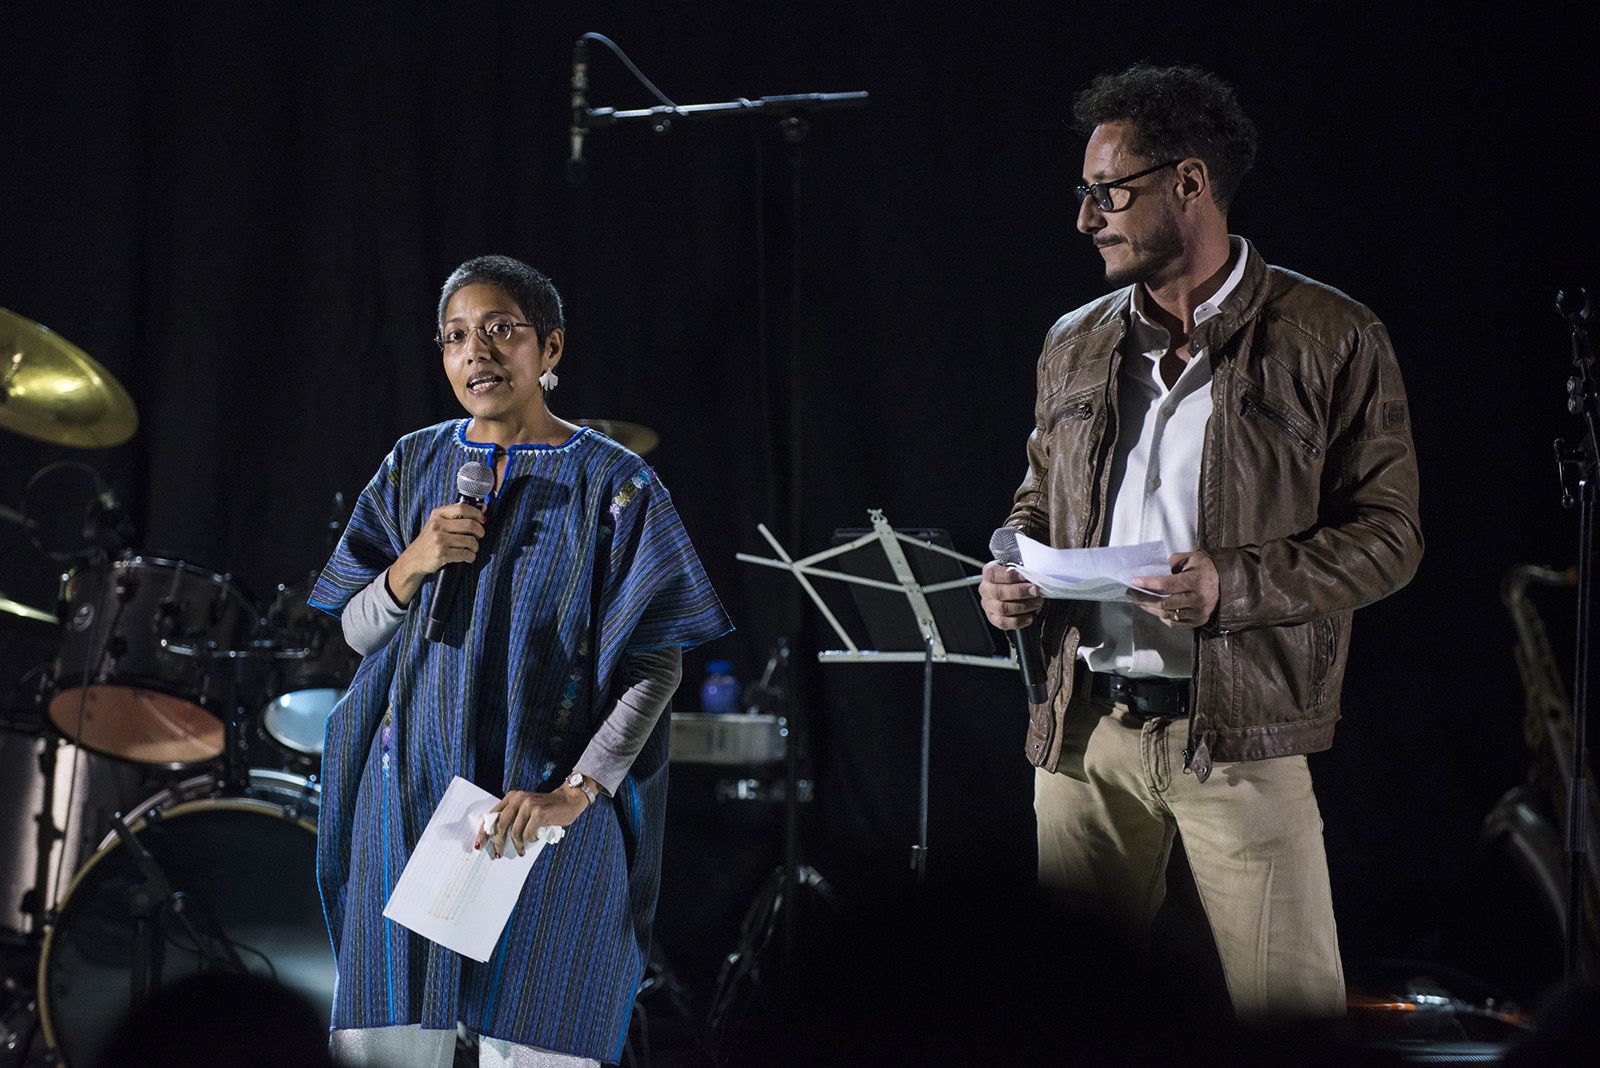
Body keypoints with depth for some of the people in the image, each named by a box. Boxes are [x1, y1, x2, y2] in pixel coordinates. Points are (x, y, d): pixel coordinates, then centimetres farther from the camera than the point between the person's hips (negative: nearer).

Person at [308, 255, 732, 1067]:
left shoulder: (612, 485, -5)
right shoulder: (415, 467, 7)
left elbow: (657, 664, -7)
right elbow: (358, 629, 10)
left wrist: (577, 791, -17)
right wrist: (411, 567, -11)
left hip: (546, 806, -3)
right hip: (410, 791, 3)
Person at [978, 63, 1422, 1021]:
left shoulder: (1331, 339, -2)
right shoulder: (1073, 346, 15)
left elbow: (1388, 531, -4)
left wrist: (1235, 585, -17)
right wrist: (1014, 572, 4)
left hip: (1240, 732, -5)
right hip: (1085, 727, 5)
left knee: (1289, 1011, -6)